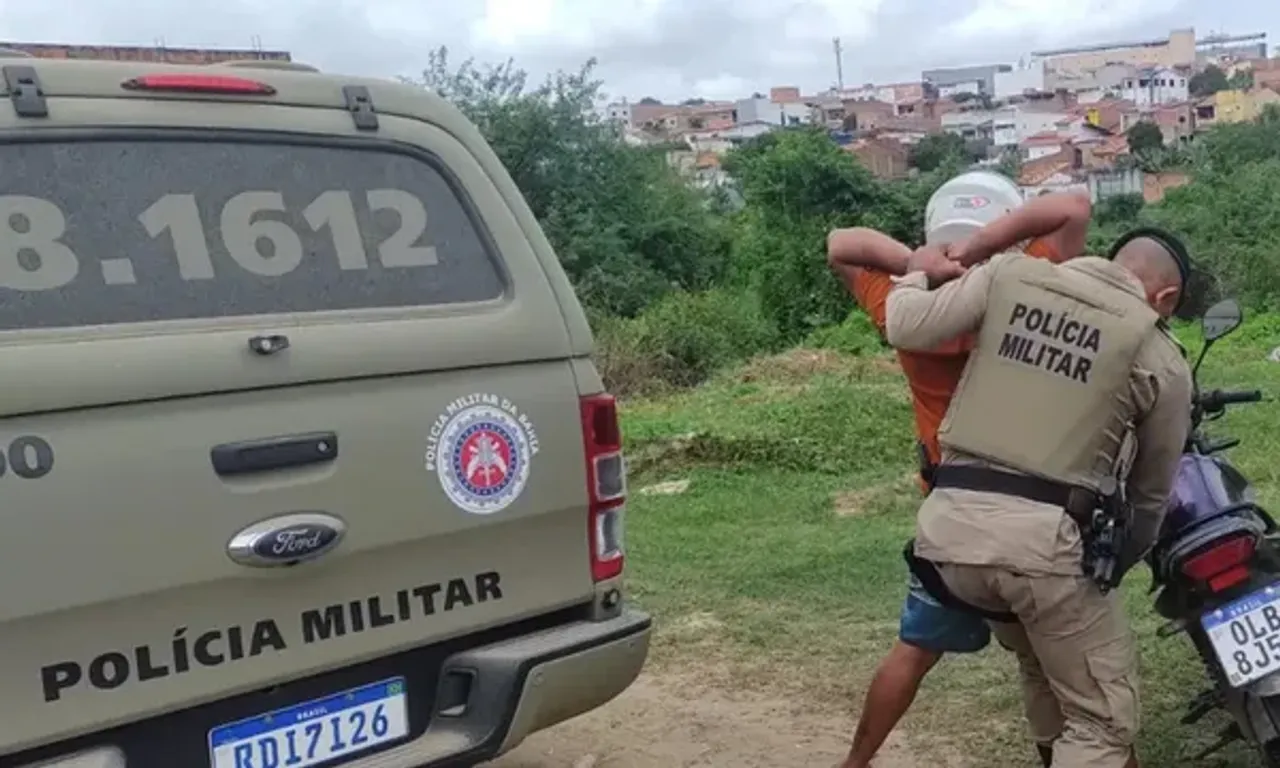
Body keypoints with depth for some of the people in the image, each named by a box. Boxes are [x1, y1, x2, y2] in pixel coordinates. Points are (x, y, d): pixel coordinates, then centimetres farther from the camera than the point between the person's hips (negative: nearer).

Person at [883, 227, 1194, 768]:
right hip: (1043, 535, -4)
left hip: (950, 525, 5)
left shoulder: (1011, 273, 9)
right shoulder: (1162, 358, 7)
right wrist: (1120, 559, 37)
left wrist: (916, 274, 29)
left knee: (1041, 657, 31)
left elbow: (906, 328, 8)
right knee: (1103, 718, 10)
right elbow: (1151, 491, 18)